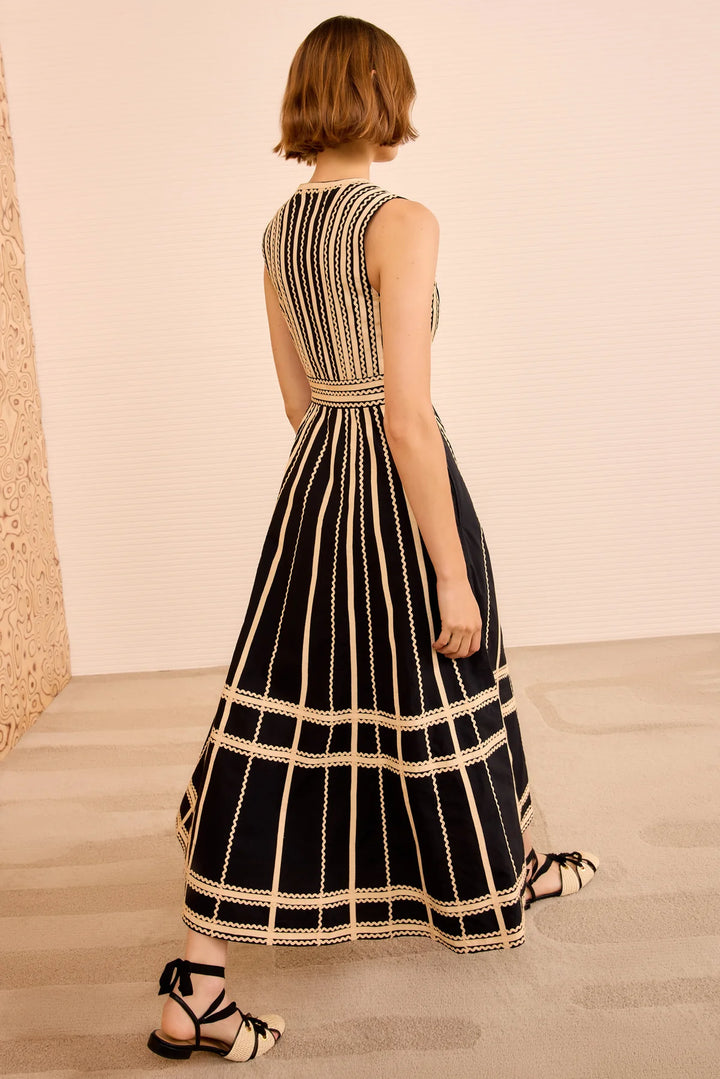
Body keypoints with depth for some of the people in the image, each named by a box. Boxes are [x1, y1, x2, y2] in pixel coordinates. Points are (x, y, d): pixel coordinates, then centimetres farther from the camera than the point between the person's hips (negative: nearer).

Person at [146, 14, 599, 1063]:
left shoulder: (279, 231, 9)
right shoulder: (403, 221, -14)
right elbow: (407, 409, -21)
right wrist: (453, 572, -17)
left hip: (314, 477, 7)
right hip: (399, 477, -7)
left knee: (283, 709, 11)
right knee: (436, 694, 12)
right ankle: (496, 888, 38)